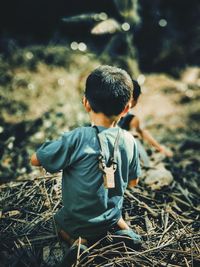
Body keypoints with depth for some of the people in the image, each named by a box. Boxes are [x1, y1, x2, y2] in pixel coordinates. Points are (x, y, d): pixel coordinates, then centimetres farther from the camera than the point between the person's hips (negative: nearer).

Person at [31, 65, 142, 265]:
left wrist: (63, 158, -1)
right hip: (111, 216, 4)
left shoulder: (77, 138, -29)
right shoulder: (129, 141, -13)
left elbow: (35, 160, -17)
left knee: (59, 220, 29)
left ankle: (76, 240, 2)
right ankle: (123, 231, 10)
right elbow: (133, 182, 1)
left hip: (77, 221, -3)